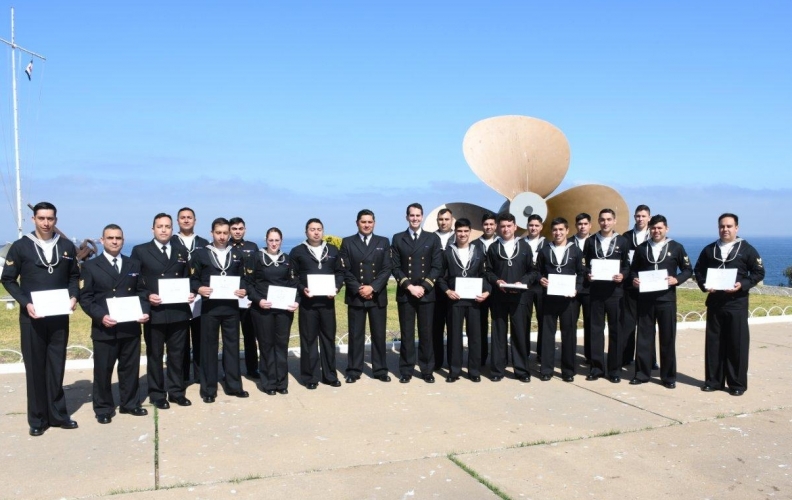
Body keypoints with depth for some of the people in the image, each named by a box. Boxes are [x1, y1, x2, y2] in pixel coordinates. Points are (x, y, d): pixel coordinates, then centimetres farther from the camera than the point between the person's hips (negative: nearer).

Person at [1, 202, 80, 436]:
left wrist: (74, 296, -6)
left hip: (59, 316, 2)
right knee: (35, 368, 6)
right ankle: (38, 419, 15)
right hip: (32, 316, -2)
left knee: (57, 366, 9)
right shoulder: (20, 247, -3)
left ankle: (58, 415, 18)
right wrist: (25, 303, -13)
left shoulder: (67, 247, 3)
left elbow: (74, 276, 12)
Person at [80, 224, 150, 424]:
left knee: (131, 368, 11)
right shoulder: (90, 266, 1)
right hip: (104, 328, -3)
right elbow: (85, 298, -3)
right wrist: (100, 316, -18)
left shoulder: (134, 265, 11)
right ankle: (103, 409, 19)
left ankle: (130, 404, 26)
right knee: (103, 370, 6)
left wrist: (144, 311, -7)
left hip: (131, 327, 3)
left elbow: (141, 292, 11)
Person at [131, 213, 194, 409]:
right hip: (154, 312, -3)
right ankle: (157, 394, 19)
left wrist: (191, 293, -3)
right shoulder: (140, 251, 0)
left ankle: (176, 391, 22)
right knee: (154, 355, 8)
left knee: (177, 354, 11)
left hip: (178, 312, 3)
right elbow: (134, 281, -2)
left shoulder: (181, 251, 12)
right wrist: (147, 296, -17)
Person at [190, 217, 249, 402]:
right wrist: (199, 289, -18)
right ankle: (208, 389, 13)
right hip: (209, 307, -2)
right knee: (209, 347, 4)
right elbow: (193, 279, 1)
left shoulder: (237, 255, 9)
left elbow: (242, 278, 13)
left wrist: (243, 290, -6)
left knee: (232, 346, 9)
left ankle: (234, 386, 19)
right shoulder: (200, 254, 1)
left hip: (231, 306, 3)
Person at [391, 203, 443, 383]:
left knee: (426, 333, 4)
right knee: (406, 334, 3)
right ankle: (406, 371, 11)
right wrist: (409, 286, -10)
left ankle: (427, 370, 14)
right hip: (404, 293, 0)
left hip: (427, 293, 0)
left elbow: (437, 267, 1)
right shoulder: (397, 239, 6)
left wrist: (423, 287, -10)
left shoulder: (433, 239, 7)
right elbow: (395, 267, 1)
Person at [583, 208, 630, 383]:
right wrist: (587, 274, -9)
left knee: (615, 329, 4)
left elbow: (627, 265, 5)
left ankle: (615, 369, 12)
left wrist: (622, 275, -14)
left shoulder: (622, 241, 4)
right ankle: (596, 367, 12)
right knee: (596, 329, 4)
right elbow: (586, 264, 10)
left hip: (614, 291, -1)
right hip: (595, 291, 1)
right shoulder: (591, 241, 8)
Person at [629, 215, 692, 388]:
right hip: (645, 298, 2)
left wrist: (677, 280, -14)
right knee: (644, 337, 6)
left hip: (666, 298, -2)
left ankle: (668, 376, 15)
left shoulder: (676, 247, 2)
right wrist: (634, 279, -7)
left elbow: (688, 270, 4)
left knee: (668, 338, 5)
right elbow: (633, 269, 14)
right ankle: (642, 373, 15)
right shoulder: (641, 248, 8)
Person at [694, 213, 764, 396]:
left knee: (737, 344, 0)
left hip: (737, 303, -3)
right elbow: (698, 270, 15)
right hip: (714, 302, 3)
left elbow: (759, 272, -1)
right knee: (713, 342, 6)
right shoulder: (709, 249, 9)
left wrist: (742, 285, -16)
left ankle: (737, 384, 9)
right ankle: (713, 380, 15)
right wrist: (704, 285, -4)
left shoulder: (747, 249, 0)